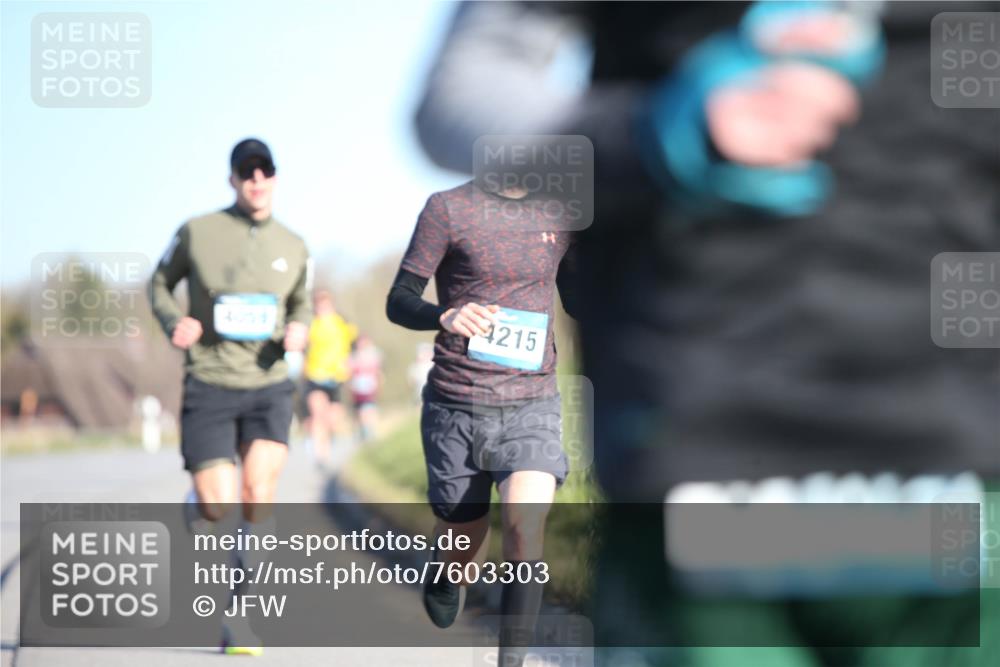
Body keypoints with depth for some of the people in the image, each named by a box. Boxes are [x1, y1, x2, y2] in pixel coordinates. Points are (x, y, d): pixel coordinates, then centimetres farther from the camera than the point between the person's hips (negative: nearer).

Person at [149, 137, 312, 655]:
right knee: (216, 510, -9)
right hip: (208, 385, -2)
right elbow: (160, 284, 11)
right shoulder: (197, 232, -3)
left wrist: (299, 328, 0)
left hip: (268, 386, 2)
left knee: (259, 493, -18)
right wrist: (173, 321, -9)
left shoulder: (293, 247, 6)